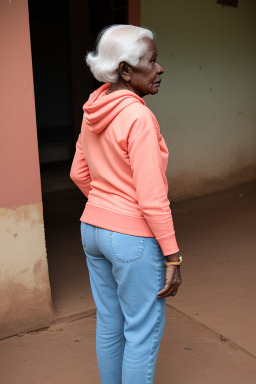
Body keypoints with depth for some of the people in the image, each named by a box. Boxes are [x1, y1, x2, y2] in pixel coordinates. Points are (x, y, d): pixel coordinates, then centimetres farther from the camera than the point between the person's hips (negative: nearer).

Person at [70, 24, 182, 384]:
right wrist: (172, 257, -13)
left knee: (109, 324, 21)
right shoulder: (138, 116, -21)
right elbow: (152, 198, -21)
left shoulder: (94, 110, 3)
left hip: (93, 228, 8)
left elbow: (79, 173, 13)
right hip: (134, 237, -8)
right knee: (143, 333, 9)